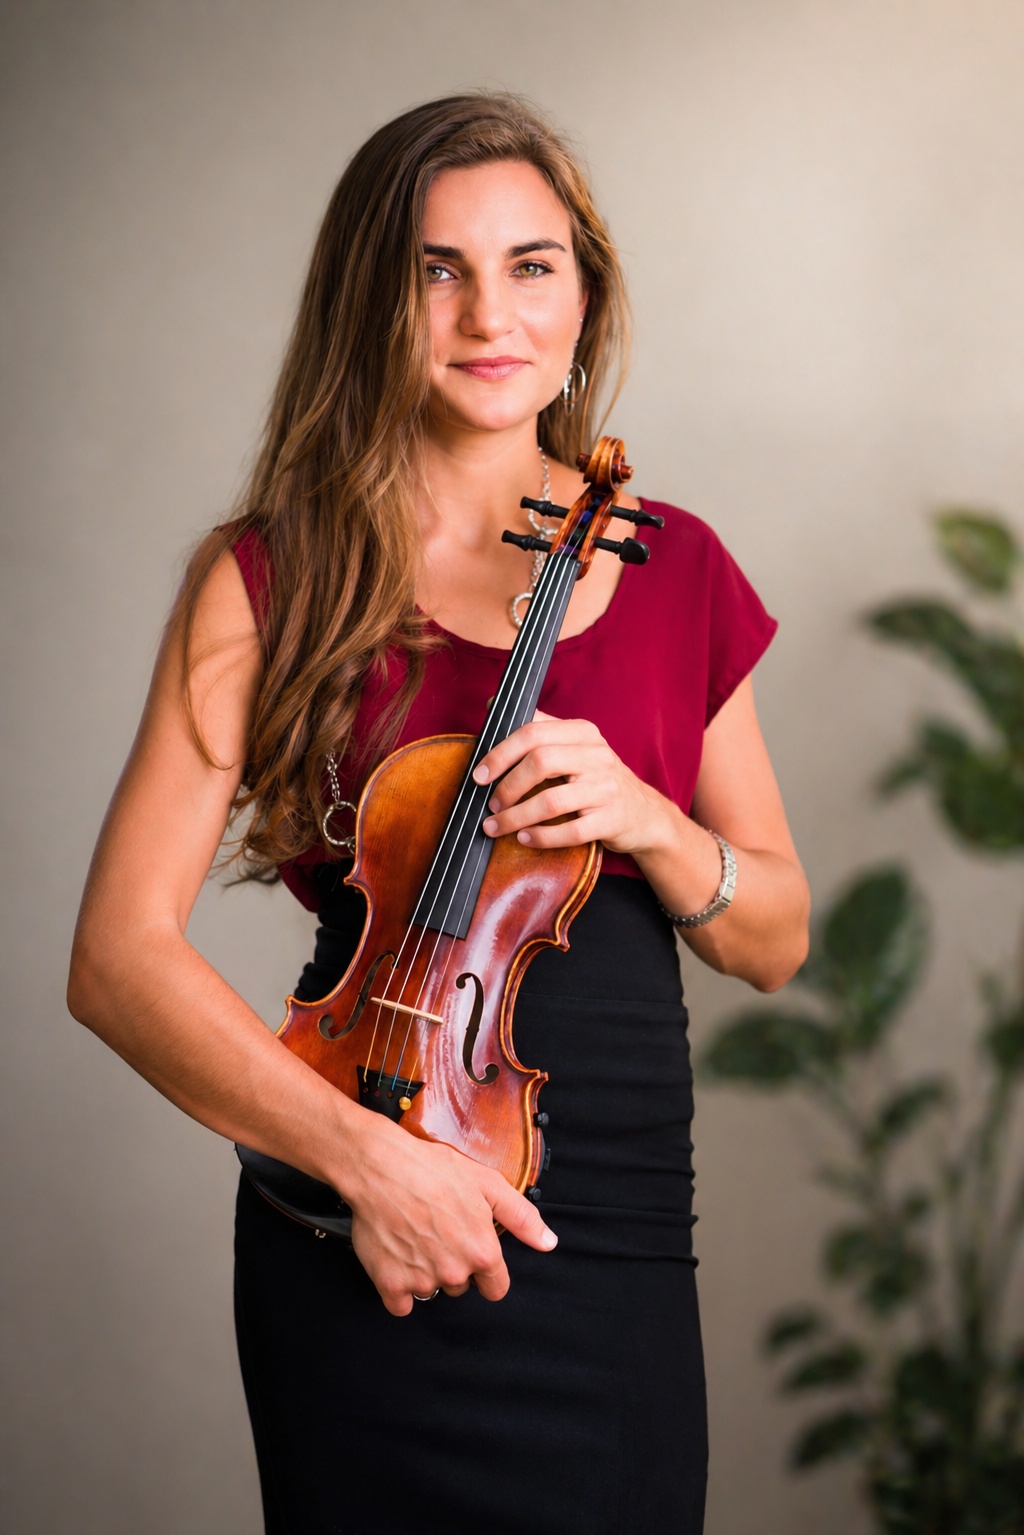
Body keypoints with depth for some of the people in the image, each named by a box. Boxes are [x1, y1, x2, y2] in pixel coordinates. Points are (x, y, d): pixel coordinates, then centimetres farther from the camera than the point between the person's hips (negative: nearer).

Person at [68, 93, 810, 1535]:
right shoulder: (279, 576, -4)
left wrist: (646, 821, -9)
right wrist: (362, 1149, -21)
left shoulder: (672, 568, 6)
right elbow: (120, 956, -10)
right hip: (375, 1252, -3)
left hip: (623, 1251, 3)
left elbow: (776, 940, 11)